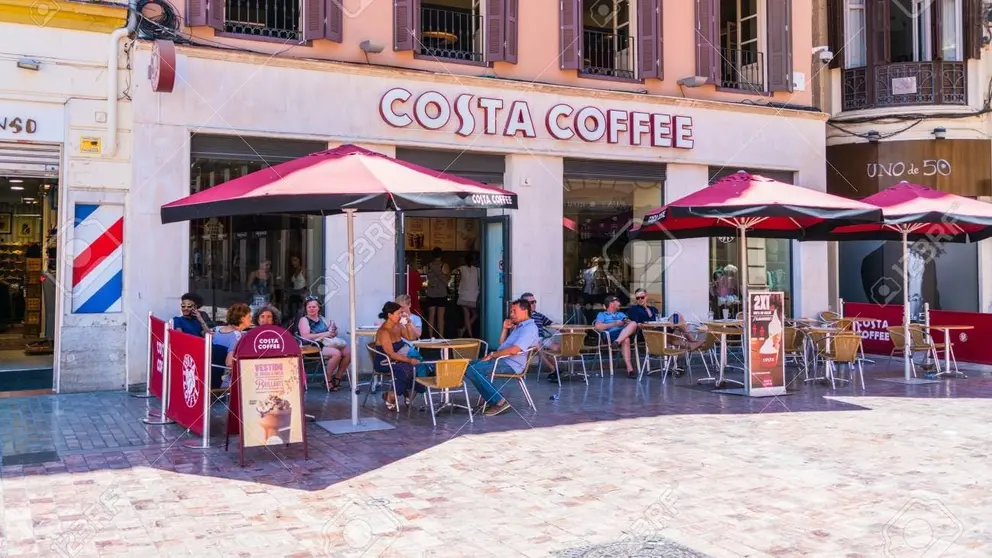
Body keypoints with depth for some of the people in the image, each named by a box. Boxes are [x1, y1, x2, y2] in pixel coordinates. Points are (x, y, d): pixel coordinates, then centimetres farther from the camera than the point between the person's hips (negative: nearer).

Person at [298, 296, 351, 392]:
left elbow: (334, 334, 19)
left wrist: (333, 331, -7)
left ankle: (337, 378, -1)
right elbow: (305, 336, -15)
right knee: (337, 353, -31)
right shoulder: (304, 320, 1)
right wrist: (324, 334, -15)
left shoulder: (321, 319, 20)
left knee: (348, 352, -16)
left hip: (328, 344, 7)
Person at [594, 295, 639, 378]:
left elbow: (630, 323, 21)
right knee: (625, 340, -39)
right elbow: (598, 327, -1)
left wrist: (627, 322, -4)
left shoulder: (621, 314, 38)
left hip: (626, 333, 4)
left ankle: (617, 341, -46)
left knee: (634, 324, -29)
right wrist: (615, 324, 0)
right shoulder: (602, 314, 20)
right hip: (611, 334, -4)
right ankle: (629, 369, -47)